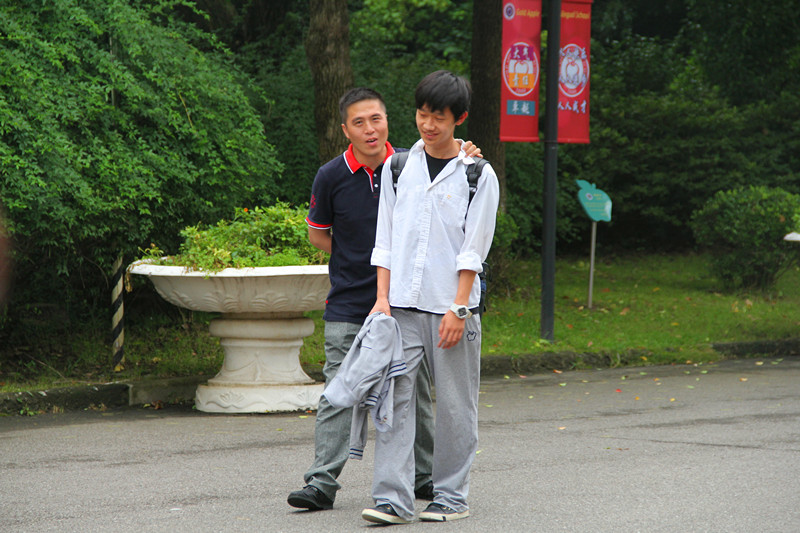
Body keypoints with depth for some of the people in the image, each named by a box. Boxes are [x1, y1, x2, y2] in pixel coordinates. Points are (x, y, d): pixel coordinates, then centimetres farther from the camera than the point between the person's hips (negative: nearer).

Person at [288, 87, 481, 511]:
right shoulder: (331, 177, -4)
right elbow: (317, 233, 10)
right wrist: (355, 261, 2)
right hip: (348, 306, -1)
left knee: (414, 394, 10)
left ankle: (423, 476, 24)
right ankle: (322, 483, -6)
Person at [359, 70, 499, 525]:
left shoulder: (478, 175, 0)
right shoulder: (398, 167, 9)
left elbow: (473, 250, -3)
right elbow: (385, 239, 9)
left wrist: (459, 309, -9)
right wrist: (382, 297, 0)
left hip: (452, 307, -2)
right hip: (402, 306, 2)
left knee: (455, 406, 3)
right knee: (394, 399, -5)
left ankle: (452, 497, 13)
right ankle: (393, 499, -6)